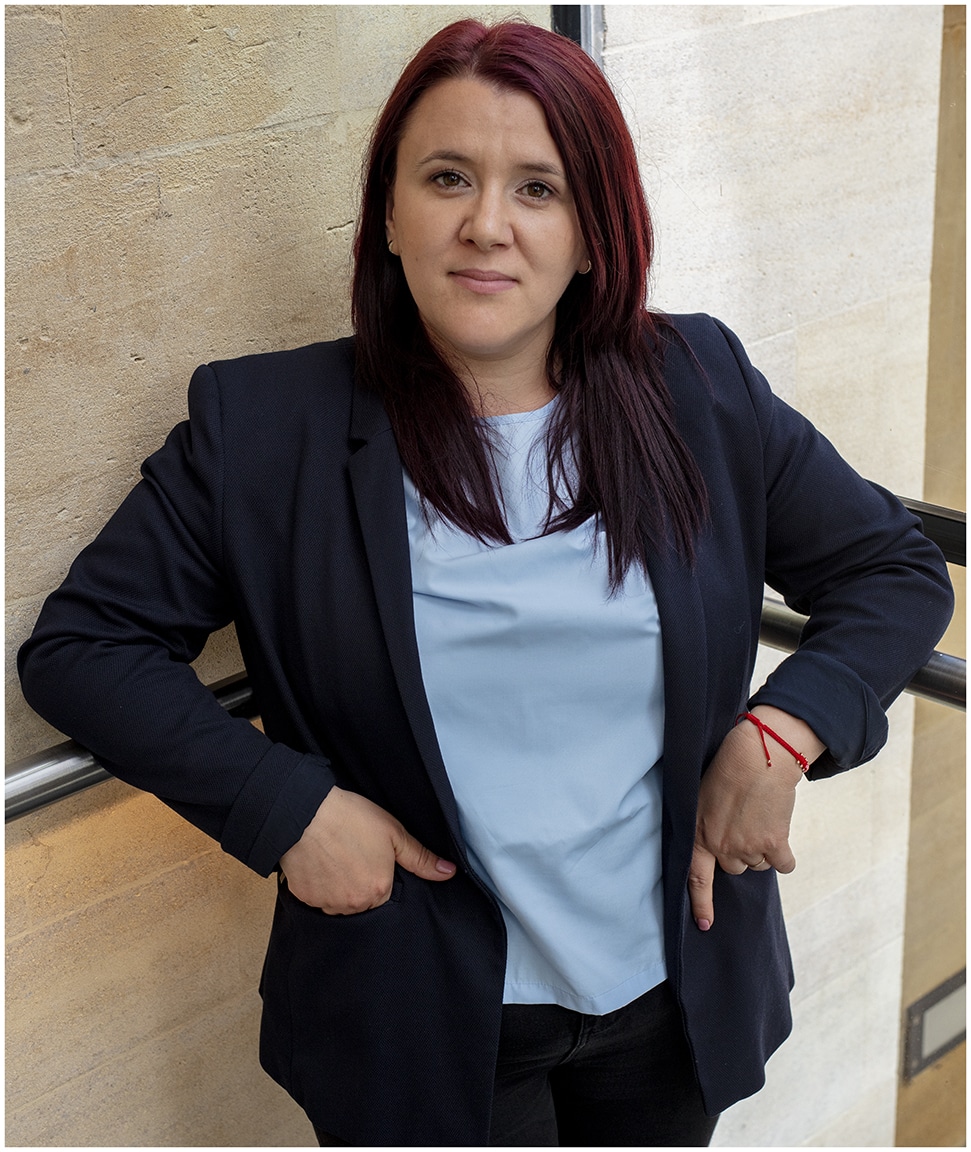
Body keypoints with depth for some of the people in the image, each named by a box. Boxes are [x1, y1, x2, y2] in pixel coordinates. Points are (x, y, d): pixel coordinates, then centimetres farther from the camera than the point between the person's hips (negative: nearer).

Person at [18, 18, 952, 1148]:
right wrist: (286, 806, -15)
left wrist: (780, 734, -13)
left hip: (679, 995, 3)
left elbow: (899, 570, 5)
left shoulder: (700, 390, -4)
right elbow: (77, 645, -5)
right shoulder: (262, 427, -10)